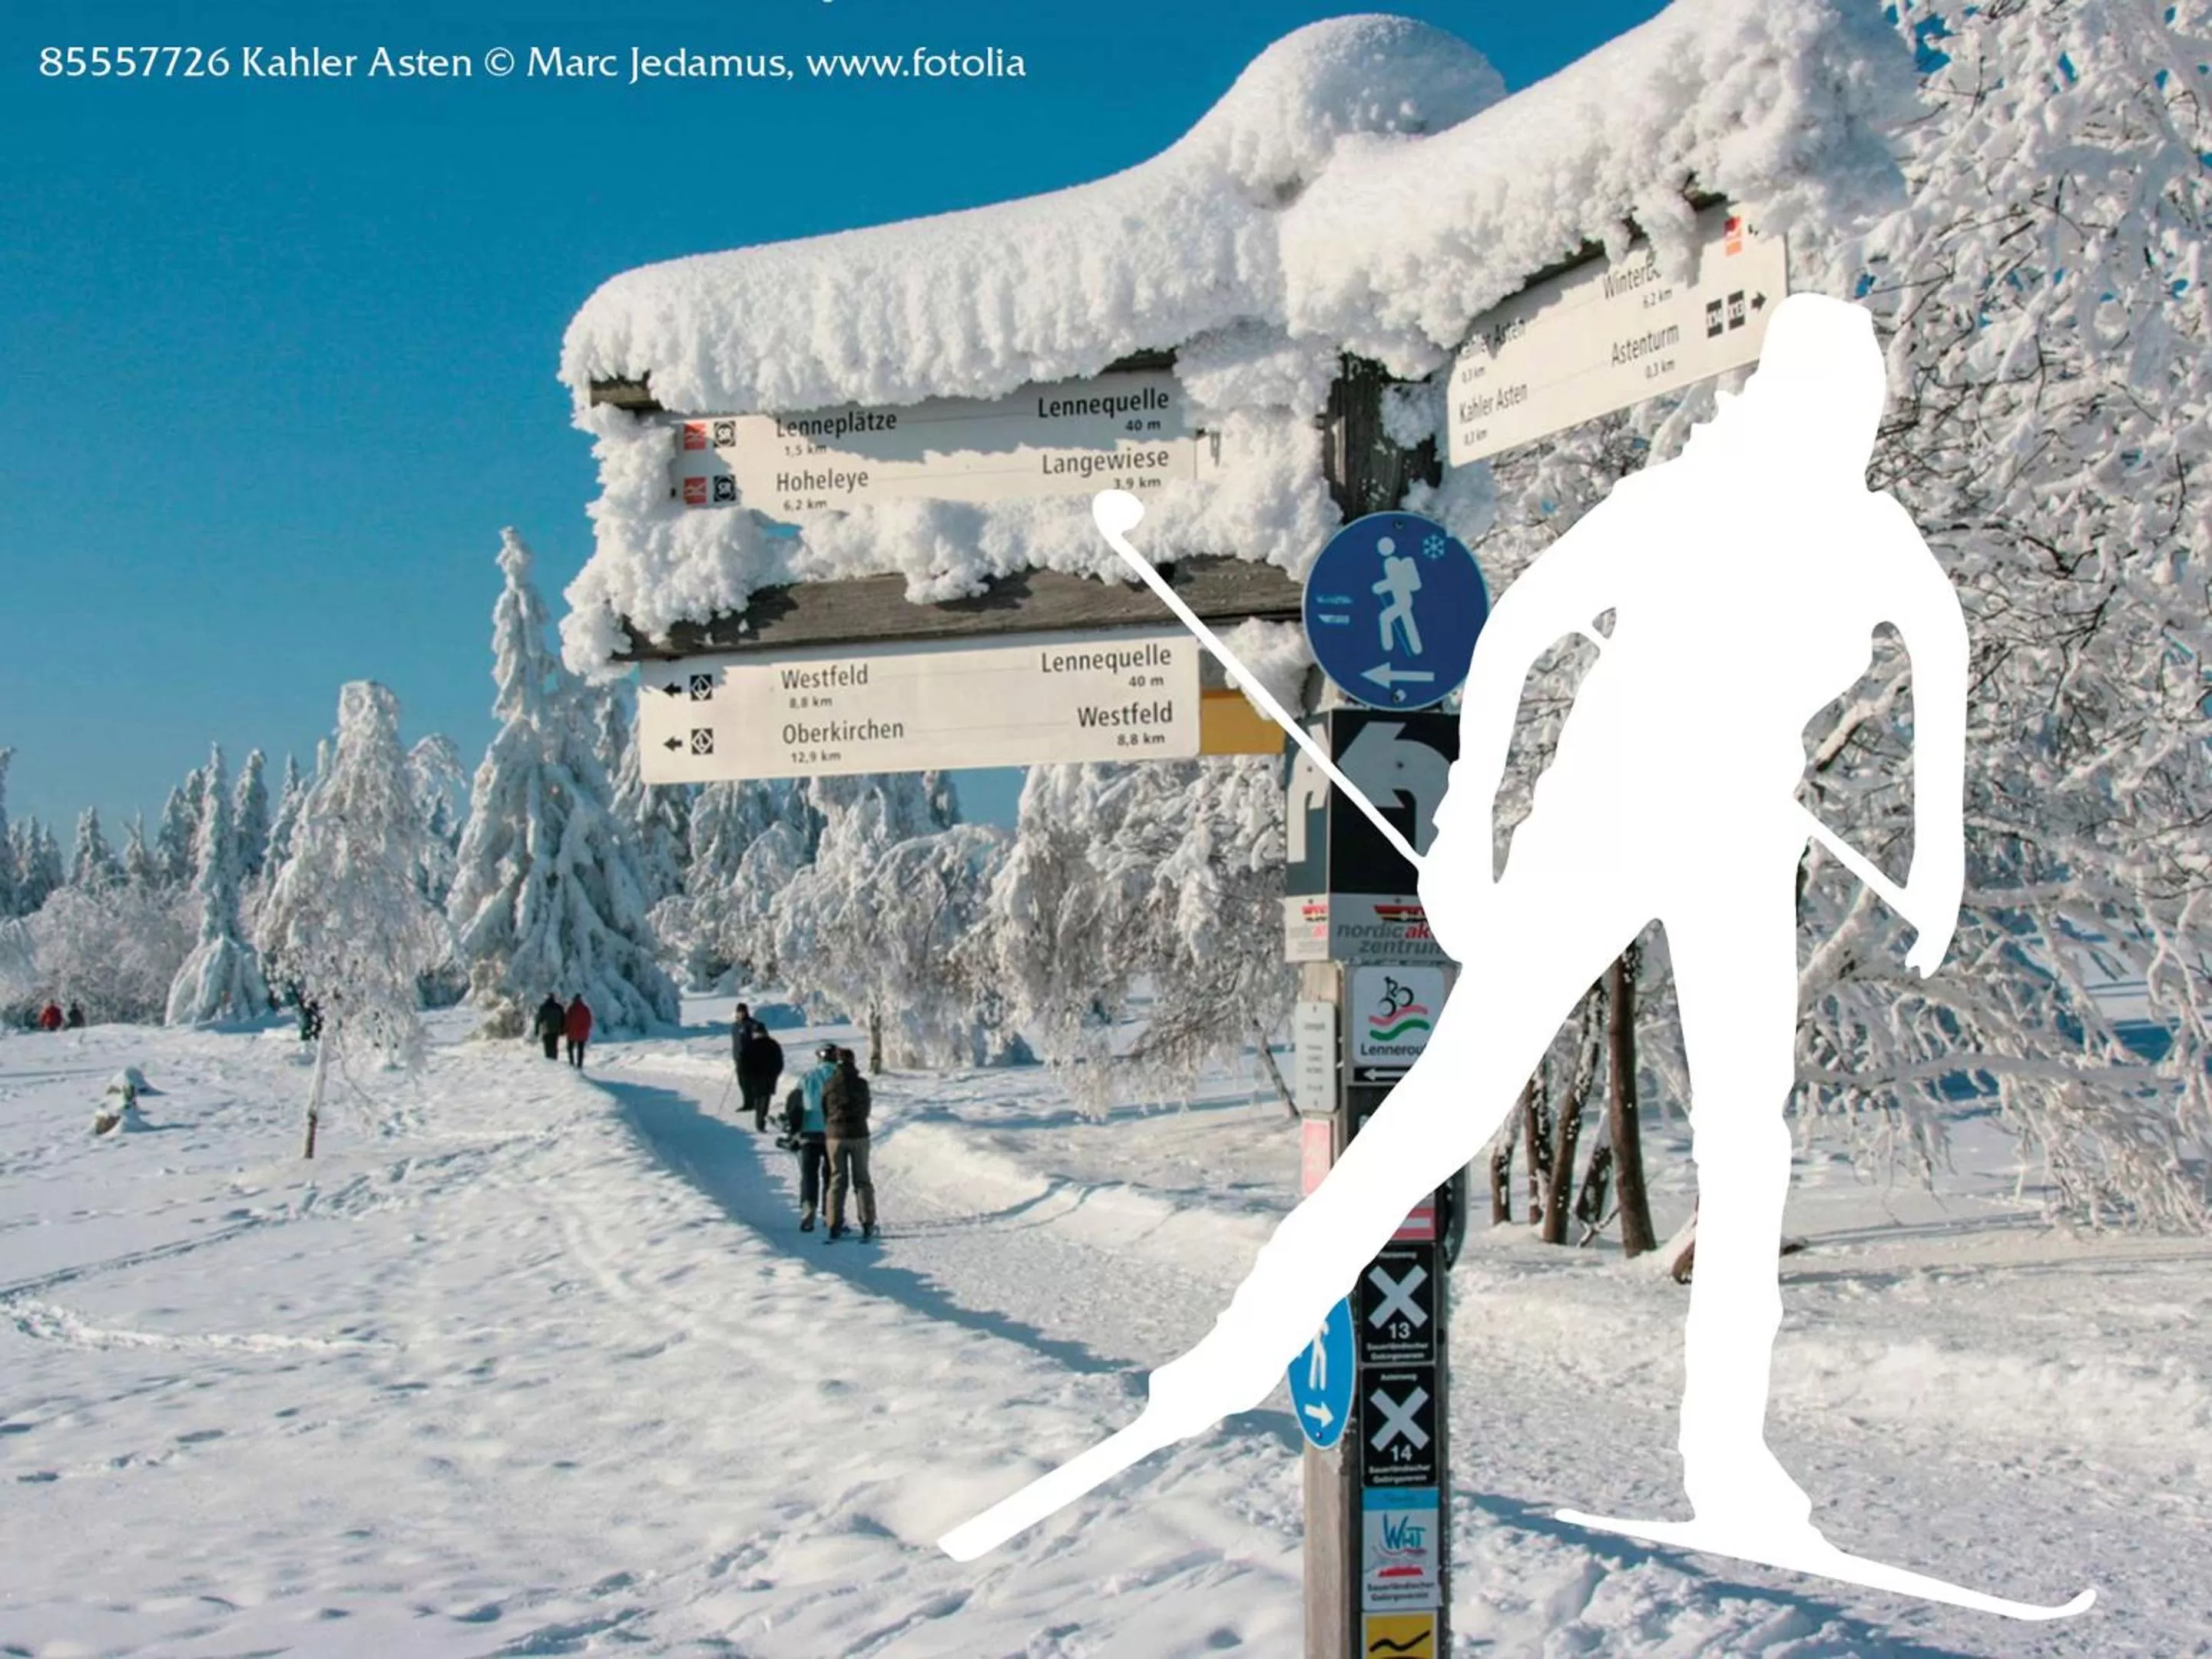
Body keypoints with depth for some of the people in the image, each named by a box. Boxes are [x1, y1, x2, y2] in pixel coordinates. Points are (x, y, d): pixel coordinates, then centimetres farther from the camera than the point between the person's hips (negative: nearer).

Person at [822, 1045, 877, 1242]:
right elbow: (866, 1109, 5)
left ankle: (835, 1225, 3)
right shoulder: (861, 1084, -6)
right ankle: (868, 1224, 2)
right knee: (862, 1180, 6)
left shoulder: (828, 1085, -4)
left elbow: (824, 1112, 4)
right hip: (858, 1135, -1)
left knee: (837, 1180, 7)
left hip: (835, 1136, 1)